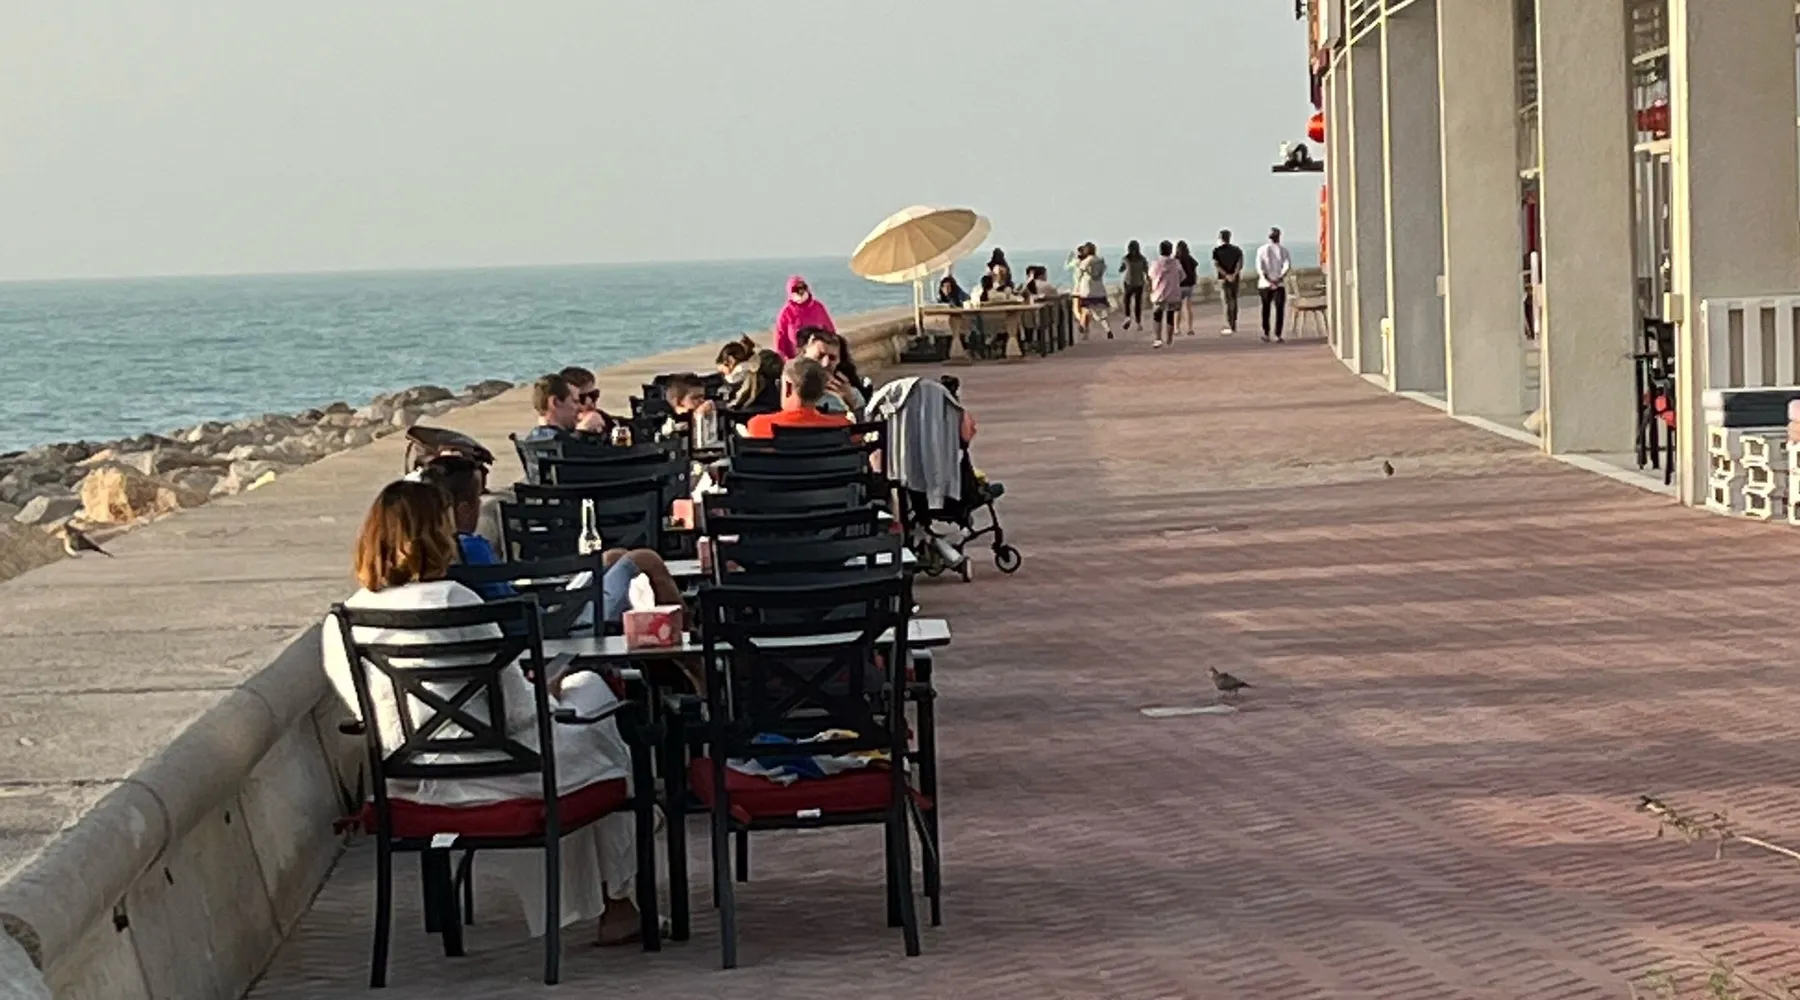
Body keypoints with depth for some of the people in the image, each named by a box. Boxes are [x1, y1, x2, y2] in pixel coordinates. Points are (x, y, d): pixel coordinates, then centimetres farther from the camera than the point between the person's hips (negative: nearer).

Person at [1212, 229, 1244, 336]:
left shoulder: (1217, 250, -3)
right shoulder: (1237, 250, 7)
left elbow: (1216, 265, -13)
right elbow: (1240, 263, -5)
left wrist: (1226, 275, -14)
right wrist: (1234, 275, -13)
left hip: (1224, 279, -4)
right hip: (1235, 278, 4)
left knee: (1226, 302, -3)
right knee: (1234, 301, 14)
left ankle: (1229, 327, -10)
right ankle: (1234, 326, 19)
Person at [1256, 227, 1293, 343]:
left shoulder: (1262, 250, 2)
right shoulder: (1283, 250, 1)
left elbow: (1259, 267, -9)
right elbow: (1287, 266, -12)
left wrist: (1268, 280, -12)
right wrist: (1279, 278, -15)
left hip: (1265, 284, 1)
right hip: (1279, 284, -1)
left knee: (1266, 308, 15)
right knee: (1279, 309, 1)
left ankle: (1265, 333, 17)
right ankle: (1277, 335, -7)